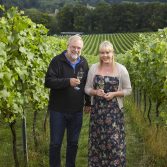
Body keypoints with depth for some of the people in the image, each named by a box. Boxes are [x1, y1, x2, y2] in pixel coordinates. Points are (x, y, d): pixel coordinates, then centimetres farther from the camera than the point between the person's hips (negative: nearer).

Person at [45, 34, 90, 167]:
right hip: (58, 110, -4)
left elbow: (87, 84, 16)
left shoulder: (83, 63, 7)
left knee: (73, 142, 14)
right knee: (56, 143, 5)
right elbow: (48, 81, -18)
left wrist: (88, 102, 14)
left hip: (77, 111, 4)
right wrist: (68, 81, -27)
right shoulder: (57, 61, -9)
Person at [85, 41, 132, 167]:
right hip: (97, 110, 3)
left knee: (114, 141, -4)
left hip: (114, 110, -2)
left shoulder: (121, 69, -4)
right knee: (98, 140, 10)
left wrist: (114, 94, -15)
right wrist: (95, 92, -14)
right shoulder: (93, 68, 3)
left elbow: (128, 90, 1)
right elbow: (87, 88, 7)